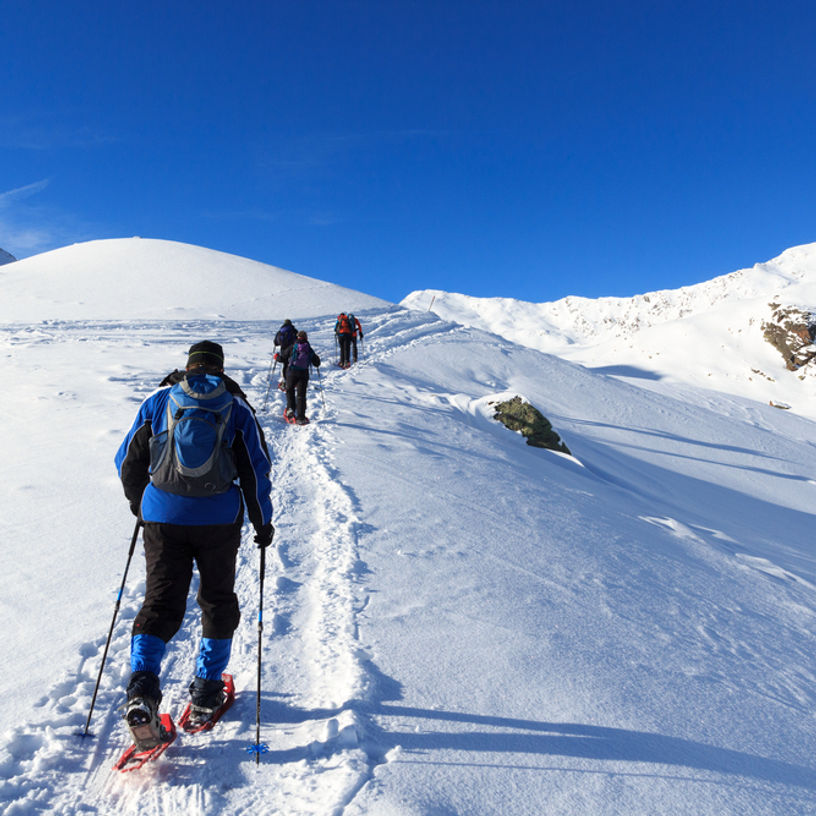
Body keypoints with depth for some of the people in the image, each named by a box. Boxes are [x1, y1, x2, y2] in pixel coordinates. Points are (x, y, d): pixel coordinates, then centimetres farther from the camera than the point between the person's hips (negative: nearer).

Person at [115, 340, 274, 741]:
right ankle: (206, 692, 23)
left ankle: (142, 686, -10)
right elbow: (257, 471, 0)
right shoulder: (237, 408, 1)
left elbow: (127, 460, 10)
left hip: (162, 516, 1)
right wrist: (262, 523, 10)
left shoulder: (157, 401, 5)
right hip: (219, 519, 0)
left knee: (161, 601, 8)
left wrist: (138, 502, 27)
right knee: (218, 600, 16)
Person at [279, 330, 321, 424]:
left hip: (291, 372, -1)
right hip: (304, 373, 1)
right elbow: (317, 363, 15)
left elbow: (283, 357, 5)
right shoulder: (310, 350, 9)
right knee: (301, 395, 4)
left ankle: (290, 409, 2)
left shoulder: (292, 347, 2)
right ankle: (300, 418, -2)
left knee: (290, 390, 21)